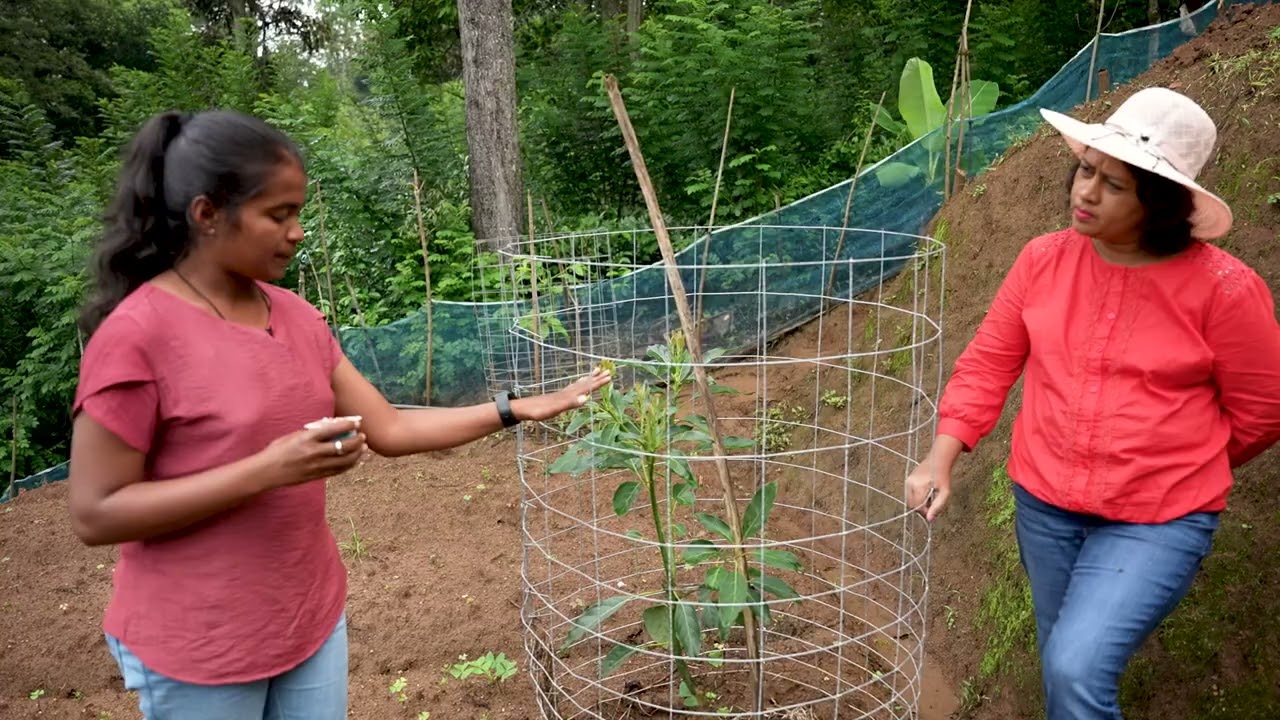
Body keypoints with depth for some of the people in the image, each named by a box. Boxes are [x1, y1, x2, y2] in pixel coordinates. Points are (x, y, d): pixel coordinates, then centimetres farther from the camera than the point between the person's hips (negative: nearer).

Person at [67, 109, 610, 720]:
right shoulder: (137, 334, -19)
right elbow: (95, 514, -18)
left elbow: (388, 430, 2)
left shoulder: (297, 318, 1)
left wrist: (517, 410, -4)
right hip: (196, 650, -6)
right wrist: (269, 469, -26)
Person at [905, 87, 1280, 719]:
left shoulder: (1223, 289, -17)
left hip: (1158, 520, -4)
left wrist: (1181, 469, 9)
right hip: (1042, 504, 4)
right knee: (1063, 667, 20)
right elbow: (988, 362, -1)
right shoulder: (1043, 259, -7)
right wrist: (940, 460, -11)